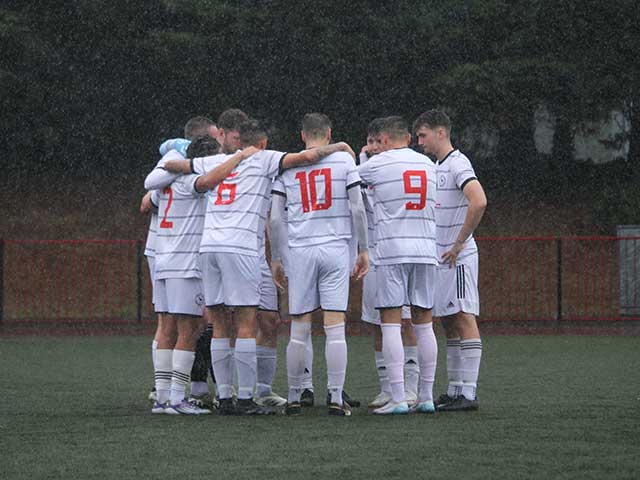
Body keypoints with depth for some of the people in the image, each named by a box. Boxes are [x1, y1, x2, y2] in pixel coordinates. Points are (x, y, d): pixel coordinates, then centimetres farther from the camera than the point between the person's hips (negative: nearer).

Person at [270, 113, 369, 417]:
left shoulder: (287, 166, 7)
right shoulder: (344, 161, 2)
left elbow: (276, 218, 5)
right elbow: (357, 209, -1)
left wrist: (275, 259, 13)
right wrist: (364, 250, 8)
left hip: (300, 251, 2)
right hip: (335, 249, -2)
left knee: (299, 330, 6)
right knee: (335, 329, -3)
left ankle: (294, 399, 9)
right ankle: (336, 399, -5)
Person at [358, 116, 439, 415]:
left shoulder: (377, 164, -2)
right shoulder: (428, 165, 13)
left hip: (391, 251, -5)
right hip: (425, 249, 5)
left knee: (391, 323, -4)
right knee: (423, 323, 9)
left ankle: (398, 398, -11)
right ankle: (426, 397, 9)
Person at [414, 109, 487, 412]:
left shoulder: (458, 163, -12)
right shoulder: (437, 167, 18)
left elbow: (479, 202, -26)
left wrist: (459, 243, -20)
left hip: (458, 259, -10)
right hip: (440, 259, 10)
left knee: (464, 319, -10)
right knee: (449, 323, 10)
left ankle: (468, 394, -12)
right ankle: (455, 391, 13)